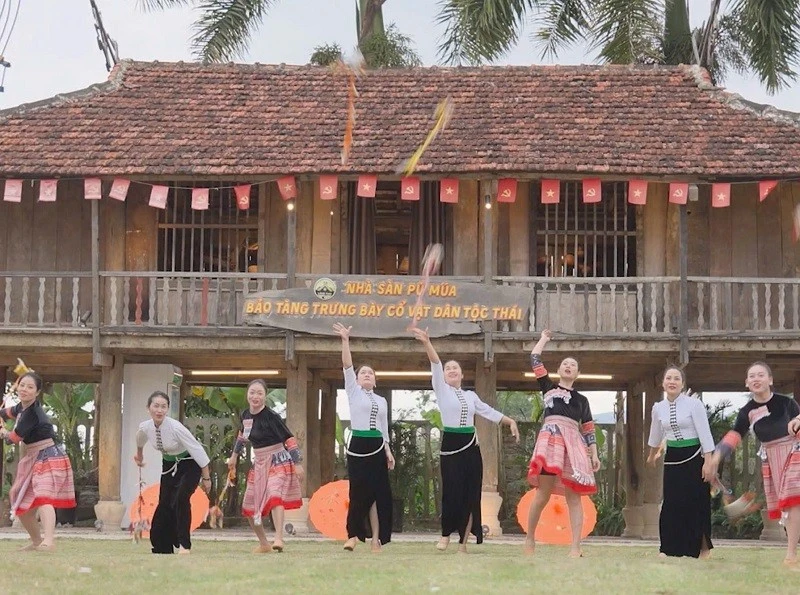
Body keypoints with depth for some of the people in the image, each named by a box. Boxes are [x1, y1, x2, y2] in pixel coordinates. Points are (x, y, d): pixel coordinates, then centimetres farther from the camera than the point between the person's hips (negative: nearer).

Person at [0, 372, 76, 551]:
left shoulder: (32, 412, -21)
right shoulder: (22, 407, 8)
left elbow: (15, 437, -13)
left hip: (48, 457, -10)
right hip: (32, 459, 10)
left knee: (43, 496, -31)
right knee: (22, 506, 18)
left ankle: (49, 540, -48)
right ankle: (37, 541, 38)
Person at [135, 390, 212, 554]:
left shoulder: (176, 428, -31)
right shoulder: (145, 427, -14)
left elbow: (198, 451, -23)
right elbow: (140, 440, 14)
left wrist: (206, 478, -16)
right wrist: (139, 455, 33)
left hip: (189, 465, -6)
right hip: (169, 465, 6)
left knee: (180, 499, -25)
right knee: (164, 504, 4)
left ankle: (184, 545, -17)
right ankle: (162, 548, 19)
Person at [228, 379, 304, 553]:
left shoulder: (271, 416, -17)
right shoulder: (245, 415, 3)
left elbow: (289, 439, -16)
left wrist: (298, 464, -19)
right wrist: (234, 456, 31)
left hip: (277, 461, -8)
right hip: (259, 463, 8)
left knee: (275, 496, -31)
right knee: (249, 507, 10)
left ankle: (279, 539, -39)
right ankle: (263, 544, 26)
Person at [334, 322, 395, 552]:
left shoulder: (381, 400, 17)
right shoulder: (353, 392, 6)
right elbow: (347, 366, -7)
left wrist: (388, 452, 10)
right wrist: (345, 341, -17)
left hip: (377, 448, 4)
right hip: (358, 446, -4)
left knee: (378, 493, -1)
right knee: (359, 492, -5)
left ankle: (376, 539, 1)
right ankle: (353, 535, 8)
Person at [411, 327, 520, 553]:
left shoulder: (470, 395, 15)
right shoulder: (441, 390, 3)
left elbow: (488, 411, 17)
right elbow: (435, 366, -10)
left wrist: (510, 421, 5)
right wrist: (427, 343, -24)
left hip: (470, 446, 4)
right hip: (450, 445, -4)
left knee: (471, 493, 1)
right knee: (452, 492, -10)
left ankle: (463, 540, 6)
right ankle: (445, 534, 9)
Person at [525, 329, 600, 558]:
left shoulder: (581, 400, 23)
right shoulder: (549, 387, 18)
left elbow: (588, 429, 19)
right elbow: (535, 360, 16)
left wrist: (594, 455, 10)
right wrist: (544, 339, 29)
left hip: (573, 443, 2)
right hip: (550, 439, -2)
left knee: (573, 496, -4)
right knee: (543, 492, -10)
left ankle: (576, 547, -11)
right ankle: (529, 539, 4)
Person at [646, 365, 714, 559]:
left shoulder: (694, 404, -10)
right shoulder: (658, 408, 5)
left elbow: (704, 433, -12)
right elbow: (656, 434, 23)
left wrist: (708, 462, -17)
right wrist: (652, 456, 37)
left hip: (694, 457, -4)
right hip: (672, 459, 4)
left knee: (697, 504, -2)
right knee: (671, 504, 0)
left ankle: (703, 548, 11)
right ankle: (670, 549, 6)